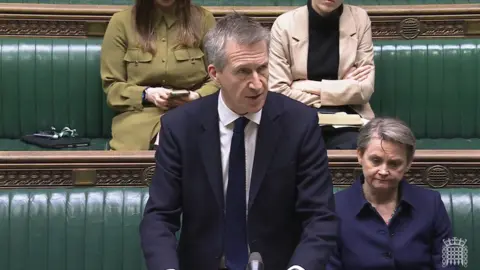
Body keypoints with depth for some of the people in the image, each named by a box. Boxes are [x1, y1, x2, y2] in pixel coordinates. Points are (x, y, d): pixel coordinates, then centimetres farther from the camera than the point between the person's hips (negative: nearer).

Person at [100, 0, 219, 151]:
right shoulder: (121, 22, 5)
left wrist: (197, 96, -11)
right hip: (138, 118, -1)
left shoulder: (203, 19, 8)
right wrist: (146, 94, -11)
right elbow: (111, 86, 7)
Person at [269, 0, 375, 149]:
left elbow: (365, 89, -3)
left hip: (347, 118, 1)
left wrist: (311, 87, -9)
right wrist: (343, 87, -6)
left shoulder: (360, 19, 2)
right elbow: (277, 91, -9)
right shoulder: (285, 24, -2)